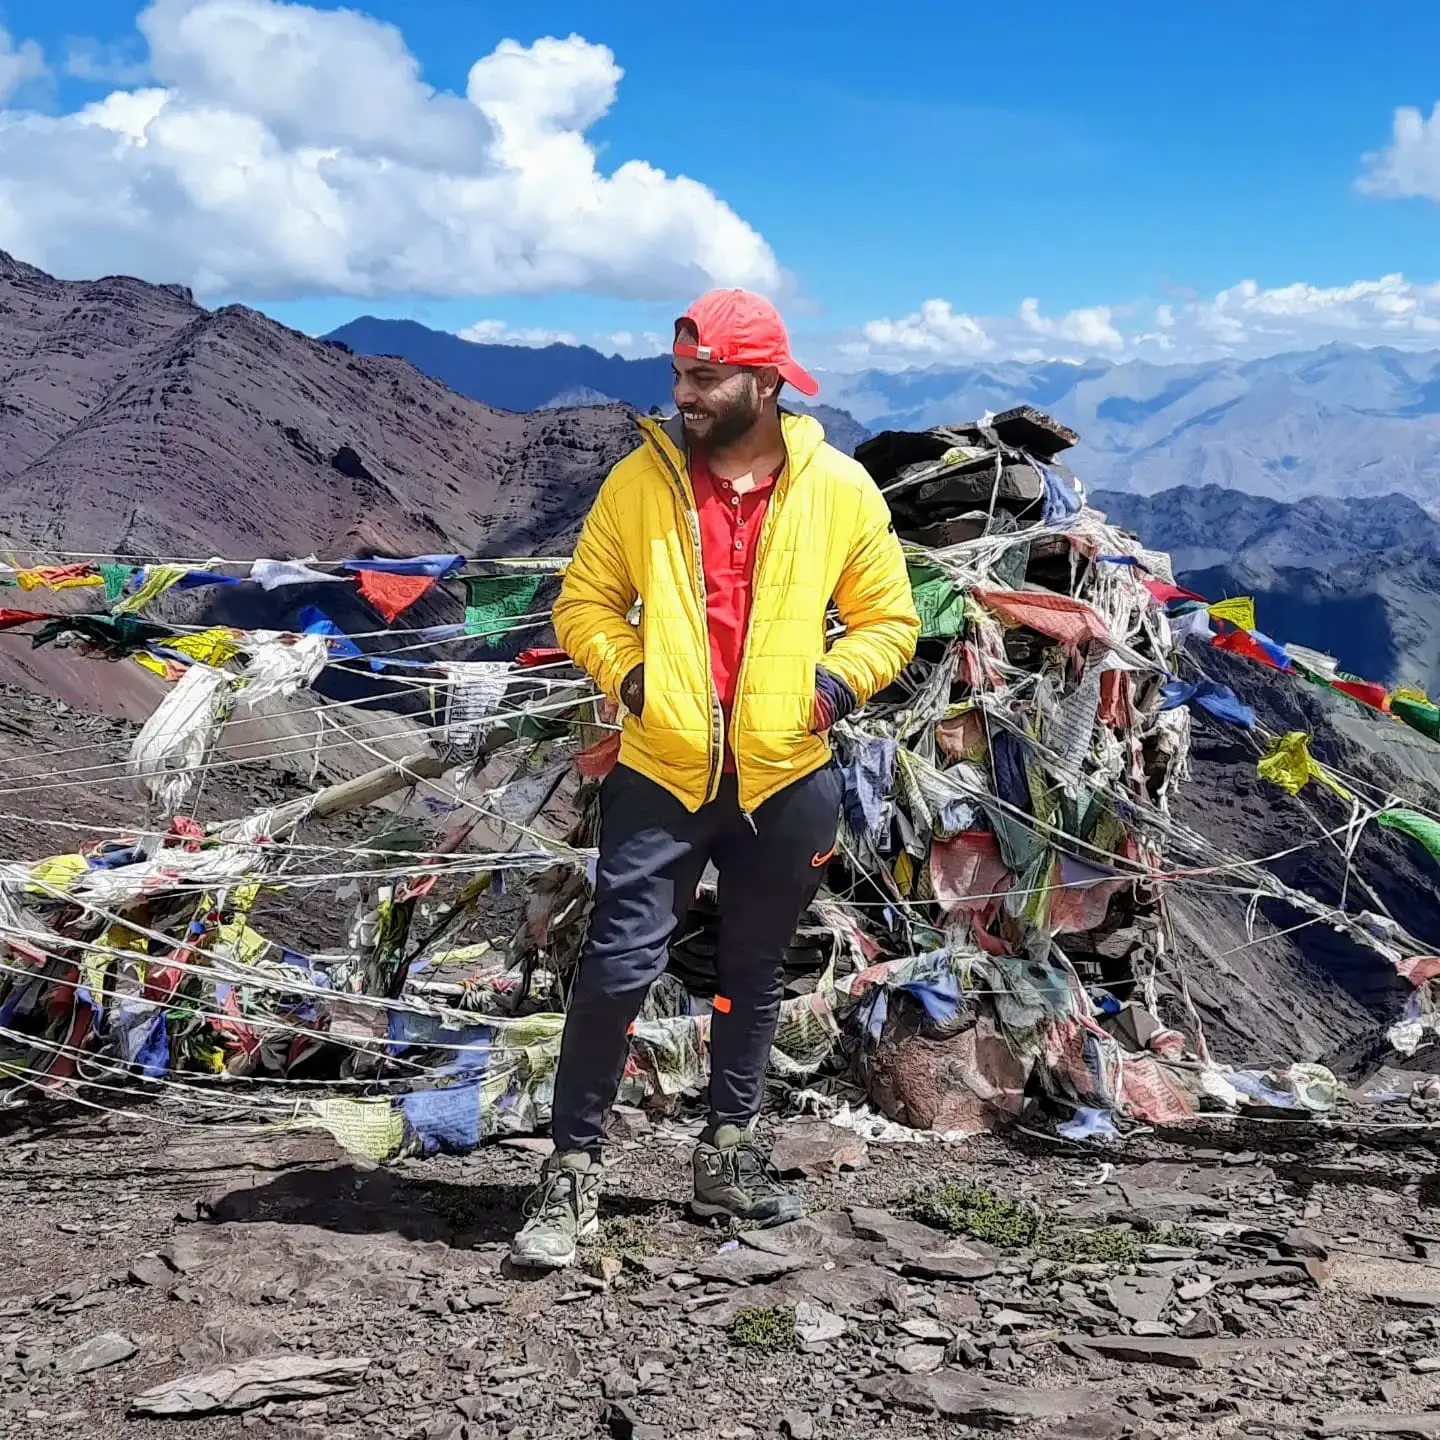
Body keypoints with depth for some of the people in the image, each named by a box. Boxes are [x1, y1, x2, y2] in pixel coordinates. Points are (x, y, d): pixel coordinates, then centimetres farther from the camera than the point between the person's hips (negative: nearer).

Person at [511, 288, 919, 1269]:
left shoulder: (842, 490, -2)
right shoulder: (640, 479, -3)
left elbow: (889, 621, 6)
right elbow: (585, 602, 5)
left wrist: (838, 682, -11)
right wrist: (627, 674, -11)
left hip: (786, 782, 2)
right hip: (662, 776, -1)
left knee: (755, 977, 16)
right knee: (619, 969, -8)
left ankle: (730, 1154, 34)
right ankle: (574, 1170, 8)